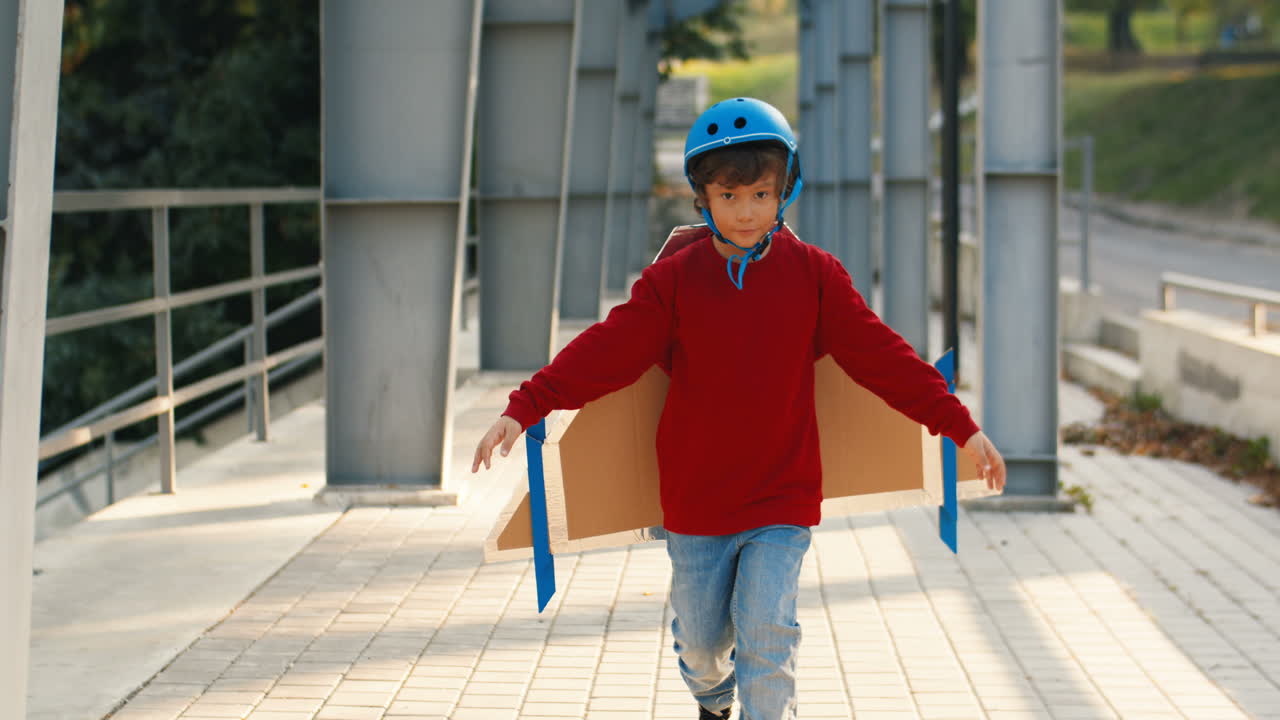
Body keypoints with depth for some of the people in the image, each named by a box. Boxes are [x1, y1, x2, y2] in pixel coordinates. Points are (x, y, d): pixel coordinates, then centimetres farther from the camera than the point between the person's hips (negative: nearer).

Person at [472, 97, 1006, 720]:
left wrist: (959, 427, -5)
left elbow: (881, 355, -2)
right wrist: (523, 409, -18)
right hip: (696, 501, 1)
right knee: (702, 640, 14)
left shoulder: (813, 274, -3)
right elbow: (606, 351, -8)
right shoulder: (673, 278, -4)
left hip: (783, 499, -1)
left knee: (767, 634, -13)